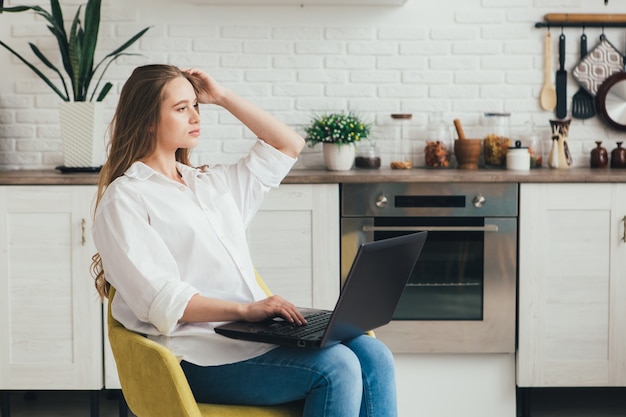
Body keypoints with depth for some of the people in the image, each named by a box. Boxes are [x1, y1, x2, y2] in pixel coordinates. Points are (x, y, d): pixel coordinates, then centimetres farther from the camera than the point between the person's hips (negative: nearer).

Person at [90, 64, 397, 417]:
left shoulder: (212, 184, 23)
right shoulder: (123, 199, 0)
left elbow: (289, 144, 27)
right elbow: (159, 299, -13)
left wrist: (223, 97, 21)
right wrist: (245, 309, -24)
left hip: (251, 335, 7)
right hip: (198, 355, -7)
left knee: (372, 356, -17)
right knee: (334, 367, -27)